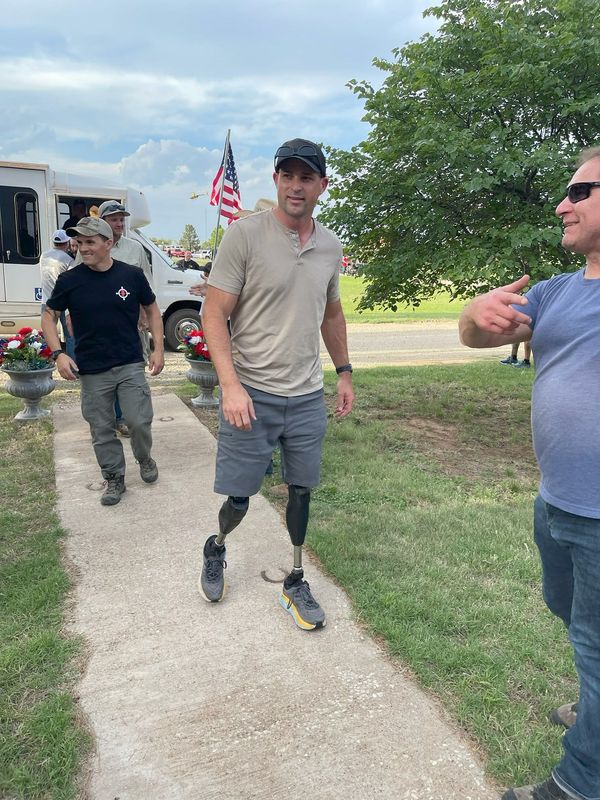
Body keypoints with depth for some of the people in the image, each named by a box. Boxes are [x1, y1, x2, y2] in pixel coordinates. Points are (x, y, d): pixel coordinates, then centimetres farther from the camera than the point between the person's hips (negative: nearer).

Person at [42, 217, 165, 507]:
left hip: (130, 365, -1)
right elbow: (49, 316, 5)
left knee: (140, 421, -3)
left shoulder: (132, 275, -4)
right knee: (102, 429, 8)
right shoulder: (69, 280, -4)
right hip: (91, 370, 1)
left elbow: (152, 310, 8)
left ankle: (145, 459, 28)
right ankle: (114, 478, 26)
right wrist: (58, 354, -9)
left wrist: (158, 349, 0)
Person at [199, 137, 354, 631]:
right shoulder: (245, 235, -10)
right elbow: (214, 314, -12)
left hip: (308, 397, 5)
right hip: (252, 395, -4)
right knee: (238, 498, 5)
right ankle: (216, 549, 39)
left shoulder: (331, 246, 7)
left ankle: (296, 583, 31)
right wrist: (231, 385, -22)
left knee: (301, 490, 13)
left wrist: (344, 374, 18)